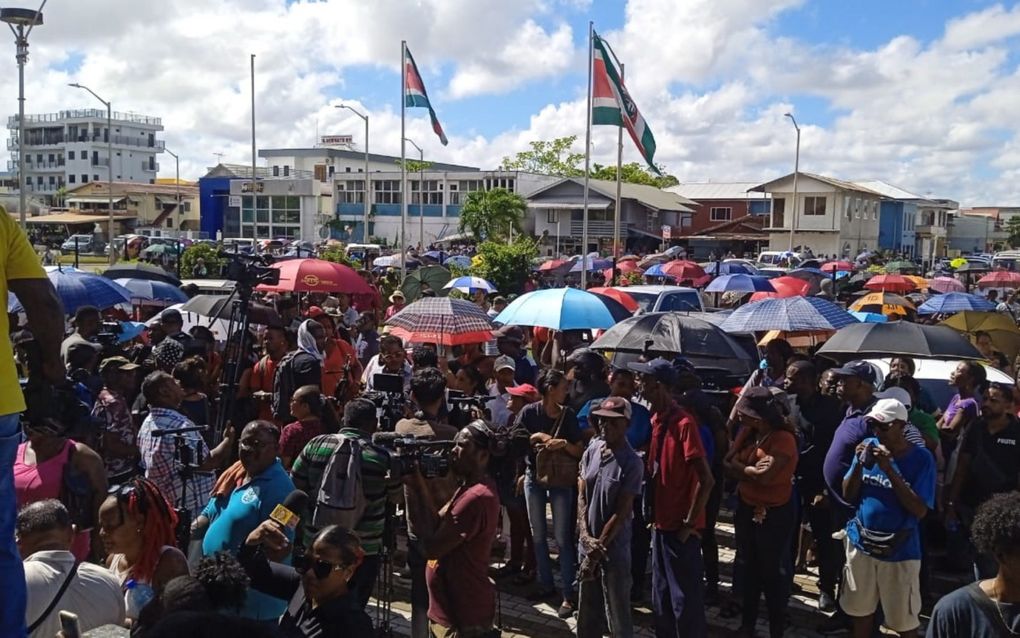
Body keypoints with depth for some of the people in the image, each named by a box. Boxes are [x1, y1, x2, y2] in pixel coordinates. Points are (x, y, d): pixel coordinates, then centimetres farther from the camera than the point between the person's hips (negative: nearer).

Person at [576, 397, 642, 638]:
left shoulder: (631, 463, -17)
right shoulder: (592, 449, 0)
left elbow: (621, 513, -16)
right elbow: (581, 495, 2)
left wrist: (599, 548, -13)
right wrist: (586, 536, -9)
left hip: (614, 550, -5)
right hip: (587, 545, 6)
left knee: (618, 615, 7)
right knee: (587, 610, 20)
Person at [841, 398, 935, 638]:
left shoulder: (921, 458, -11)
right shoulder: (868, 446, -1)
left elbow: (920, 510, -18)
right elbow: (848, 495, 1)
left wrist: (889, 470, -24)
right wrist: (859, 464, -16)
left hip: (899, 551, -3)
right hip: (861, 543, 4)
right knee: (861, 611, 16)